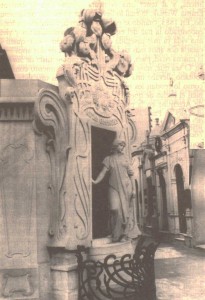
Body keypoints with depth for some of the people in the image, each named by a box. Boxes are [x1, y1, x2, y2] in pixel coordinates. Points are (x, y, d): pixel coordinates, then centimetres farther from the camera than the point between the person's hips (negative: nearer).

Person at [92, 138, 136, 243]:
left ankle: (124, 235, 6)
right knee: (115, 209, -16)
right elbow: (103, 172, -1)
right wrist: (95, 181, -18)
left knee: (124, 210, -3)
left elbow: (131, 174, 11)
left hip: (125, 187, 1)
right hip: (114, 187, -1)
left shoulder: (124, 159, 12)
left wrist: (134, 189, 2)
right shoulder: (108, 159, 9)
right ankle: (115, 236, -5)